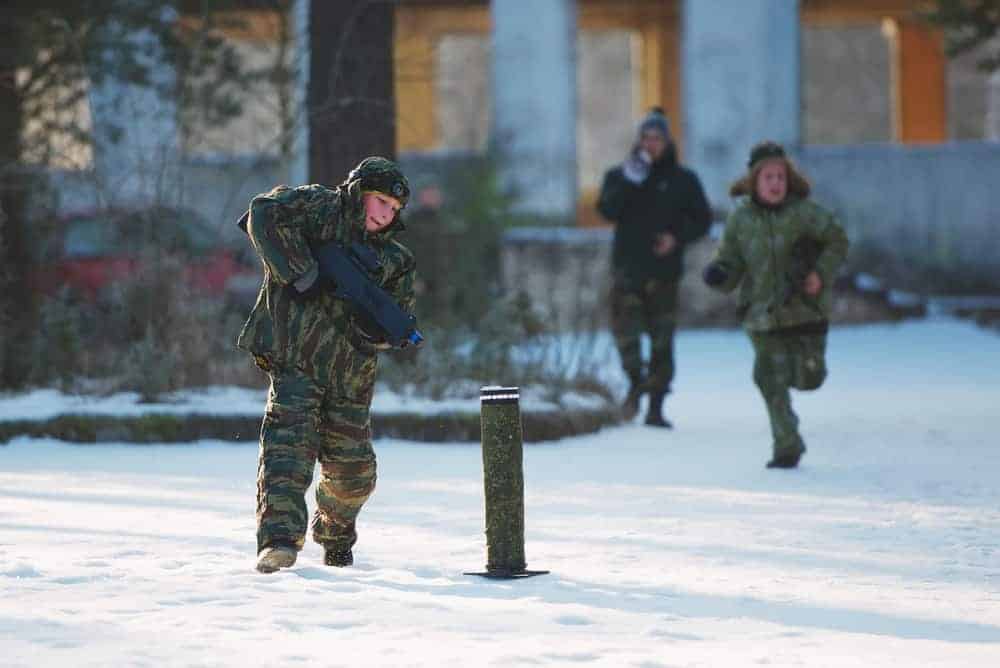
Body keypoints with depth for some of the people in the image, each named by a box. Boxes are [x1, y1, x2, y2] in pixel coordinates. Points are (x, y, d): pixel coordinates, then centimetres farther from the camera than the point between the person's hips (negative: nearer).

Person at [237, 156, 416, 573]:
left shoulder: (394, 260, 13)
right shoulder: (321, 207, -3)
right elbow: (265, 213, -20)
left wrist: (376, 327, -12)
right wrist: (302, 273, -22)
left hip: (350, 375, 5)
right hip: (293, 359, -5)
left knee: (353, 470, 12)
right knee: (289, 443, -24)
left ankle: (335, 535, 40)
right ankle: (279, 538, -33)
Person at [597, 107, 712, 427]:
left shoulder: (683, 180, 8)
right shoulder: (619, 175, 10)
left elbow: (702, 219, 9)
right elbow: (607, 210, -6)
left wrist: (678, 237, -8)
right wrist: (629, 181, -18)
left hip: (664, 270, 0)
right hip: (627, 266, 0)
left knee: (662, 339, 0)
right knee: (625, 325, -19)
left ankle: (656, 407, 6)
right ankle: (636, 380, 4)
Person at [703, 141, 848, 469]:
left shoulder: (803, 212, -8)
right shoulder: (740, 218, -1)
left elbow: (837, 240, 1)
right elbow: (731, 262, 5)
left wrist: (821, 273, -13)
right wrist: (719, 273, -18)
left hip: (805, 310, -1)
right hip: (763, 315, 1)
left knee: (807, 379, 2)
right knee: (772, 383, -1)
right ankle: (787, 447, 11)